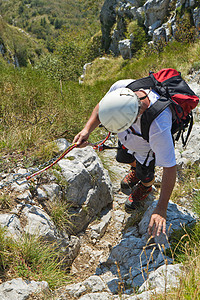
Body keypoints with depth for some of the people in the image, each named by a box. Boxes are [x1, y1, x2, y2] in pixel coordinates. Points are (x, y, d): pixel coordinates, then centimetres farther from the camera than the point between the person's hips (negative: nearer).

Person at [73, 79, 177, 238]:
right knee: (122, 157, 29)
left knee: (145, 176, 17)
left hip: (148, 148, -5)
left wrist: (161, 209, -37)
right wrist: (87, 129, -32)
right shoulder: (120, 87, -38)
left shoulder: (159, 128, -50)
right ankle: (136, 169, 65)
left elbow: (170, 168, -38)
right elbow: (101, 106, -15)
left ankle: (146, 186, 55)